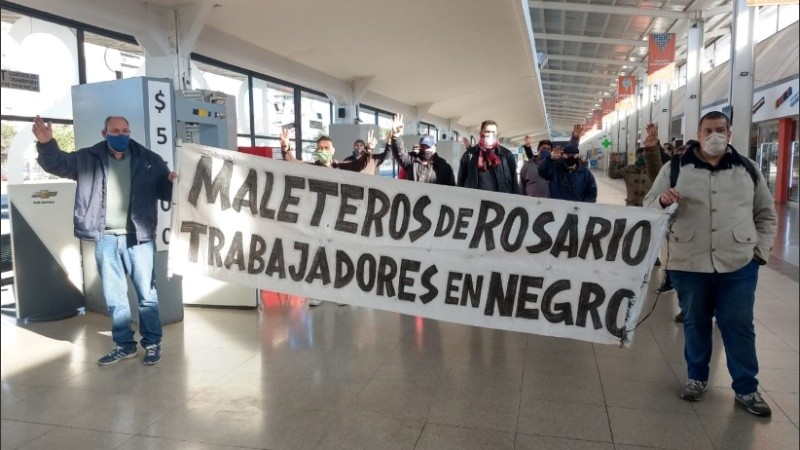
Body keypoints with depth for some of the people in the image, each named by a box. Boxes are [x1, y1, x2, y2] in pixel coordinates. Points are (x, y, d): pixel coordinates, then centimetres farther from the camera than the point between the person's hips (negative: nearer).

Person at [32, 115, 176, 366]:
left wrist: (174, 183, -19)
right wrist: (46, 144, -17)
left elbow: (166, 191, 4)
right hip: (105, 239, 2)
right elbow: (57, 164, 3)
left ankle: (153, 343, 14)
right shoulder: (88, 159, 7)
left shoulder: (148, 159, 3)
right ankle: (124, 345, 24)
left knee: (146, 293, 3)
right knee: (114, 296, 11)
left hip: (138, 237, -2)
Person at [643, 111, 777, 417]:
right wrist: (662, 201, -21)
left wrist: (760, 250, 6)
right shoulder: (675, 168, 1)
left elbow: (766, 214, 15)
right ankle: (697, 378, 30)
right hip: (689, 263, -1)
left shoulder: (748, 169, 7)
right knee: (695, 323, 12)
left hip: (739, 264, 1)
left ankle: (746, 388, 22)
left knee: (739, 327, 7)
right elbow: (648, 206, 2)